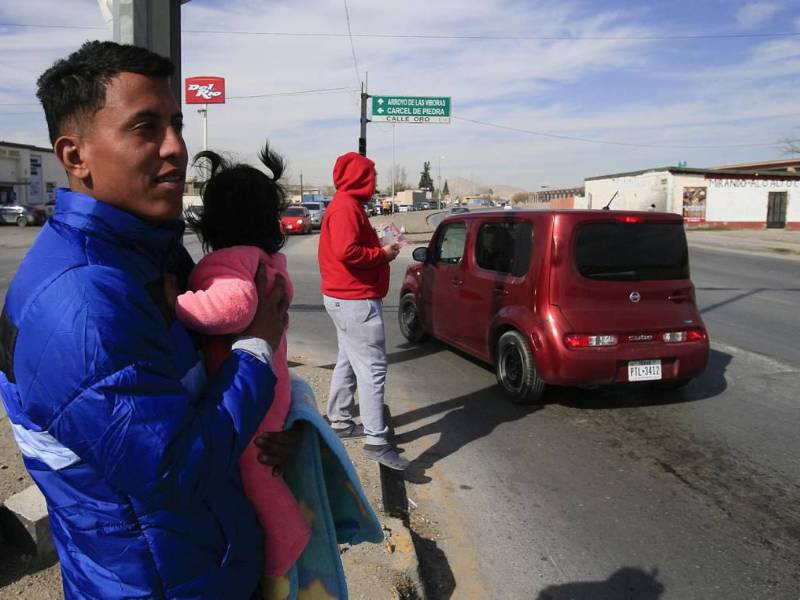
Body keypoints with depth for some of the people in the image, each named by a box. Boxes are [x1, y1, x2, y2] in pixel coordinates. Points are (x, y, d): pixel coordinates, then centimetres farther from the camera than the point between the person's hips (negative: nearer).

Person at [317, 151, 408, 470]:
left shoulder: (346, 205, 17)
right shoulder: (347, 207, -17)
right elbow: (346, 252, -28)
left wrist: (381, 245, 5)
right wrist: (383, 253, -16)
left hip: (346, 298, 11)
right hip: (356, 301, -11)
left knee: (349, 362, 20)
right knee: (372, 369, -9)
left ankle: (340, 422, 31)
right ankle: (376, 440, -7)